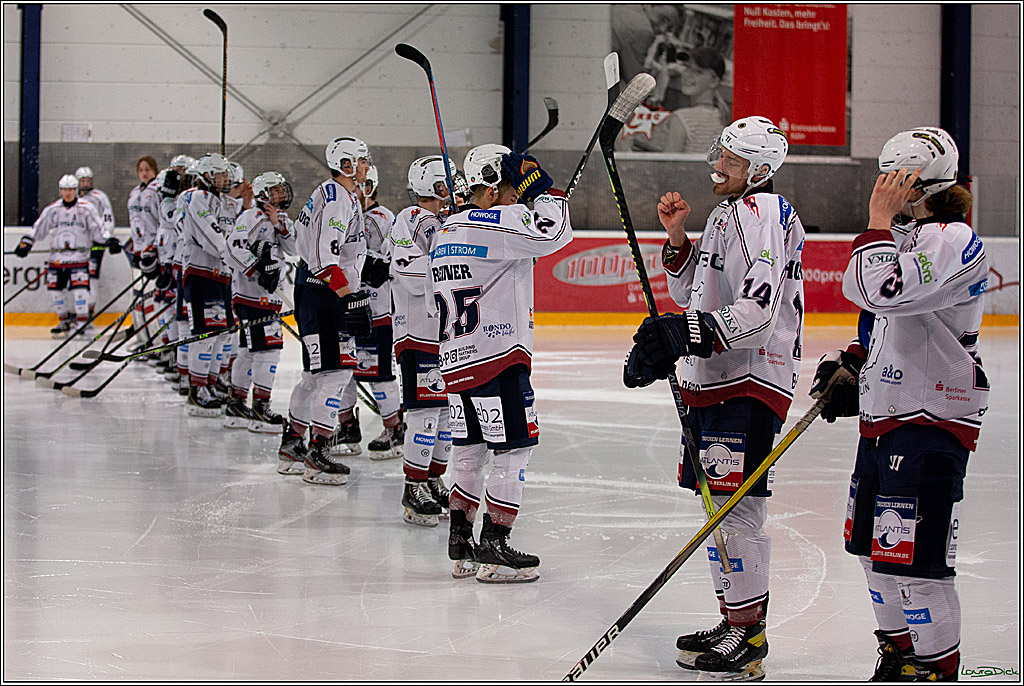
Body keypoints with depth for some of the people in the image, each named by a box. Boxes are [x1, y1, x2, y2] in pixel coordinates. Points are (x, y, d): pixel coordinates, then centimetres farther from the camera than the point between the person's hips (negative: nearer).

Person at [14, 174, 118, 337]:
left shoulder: (86, 209, 1)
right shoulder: (52, 209, 9)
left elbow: (97, 228, 2)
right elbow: (39, 228, 11)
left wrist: (110, 241, -11)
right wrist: (26, 242, 3)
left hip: (78, 255, -4)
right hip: (57, 256, 4)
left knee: (79, 288, -14)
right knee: (56, 289, 6)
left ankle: (82, 322, -6)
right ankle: (64, 322, 20)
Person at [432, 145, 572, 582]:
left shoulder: (445, 232, 17)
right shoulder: (493, 224, -13)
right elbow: (553, 233, -23)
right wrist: (544, 190, -7)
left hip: (456, 361, 9)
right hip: (498, 357, -9)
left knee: (470, 447, 16)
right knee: (514, 449, -1)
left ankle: (460, 545, 19)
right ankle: (493, 549, -1)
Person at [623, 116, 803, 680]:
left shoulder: (763, 212, -12)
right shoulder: (727, 214, 20)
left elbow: (755, 310, -24)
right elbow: (691, 293, 26)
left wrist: (684, 336, -29)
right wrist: (678, 239, 12)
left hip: (750, 380, -10)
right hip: (716, 379, 10)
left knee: (734, 503, -11)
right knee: (720, 502, 13)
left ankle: (747, 638, -6)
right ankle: (739, 624, 22)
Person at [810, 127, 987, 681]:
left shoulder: (956, 241, -15)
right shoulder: (908, 238, 17)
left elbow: (884, 291, -29)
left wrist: (879, 220, -19)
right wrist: (850, 364, 14)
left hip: (933, 419, -10)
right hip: (884, 414, 10)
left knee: (915, 556, -10)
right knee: (874, 546, 15)